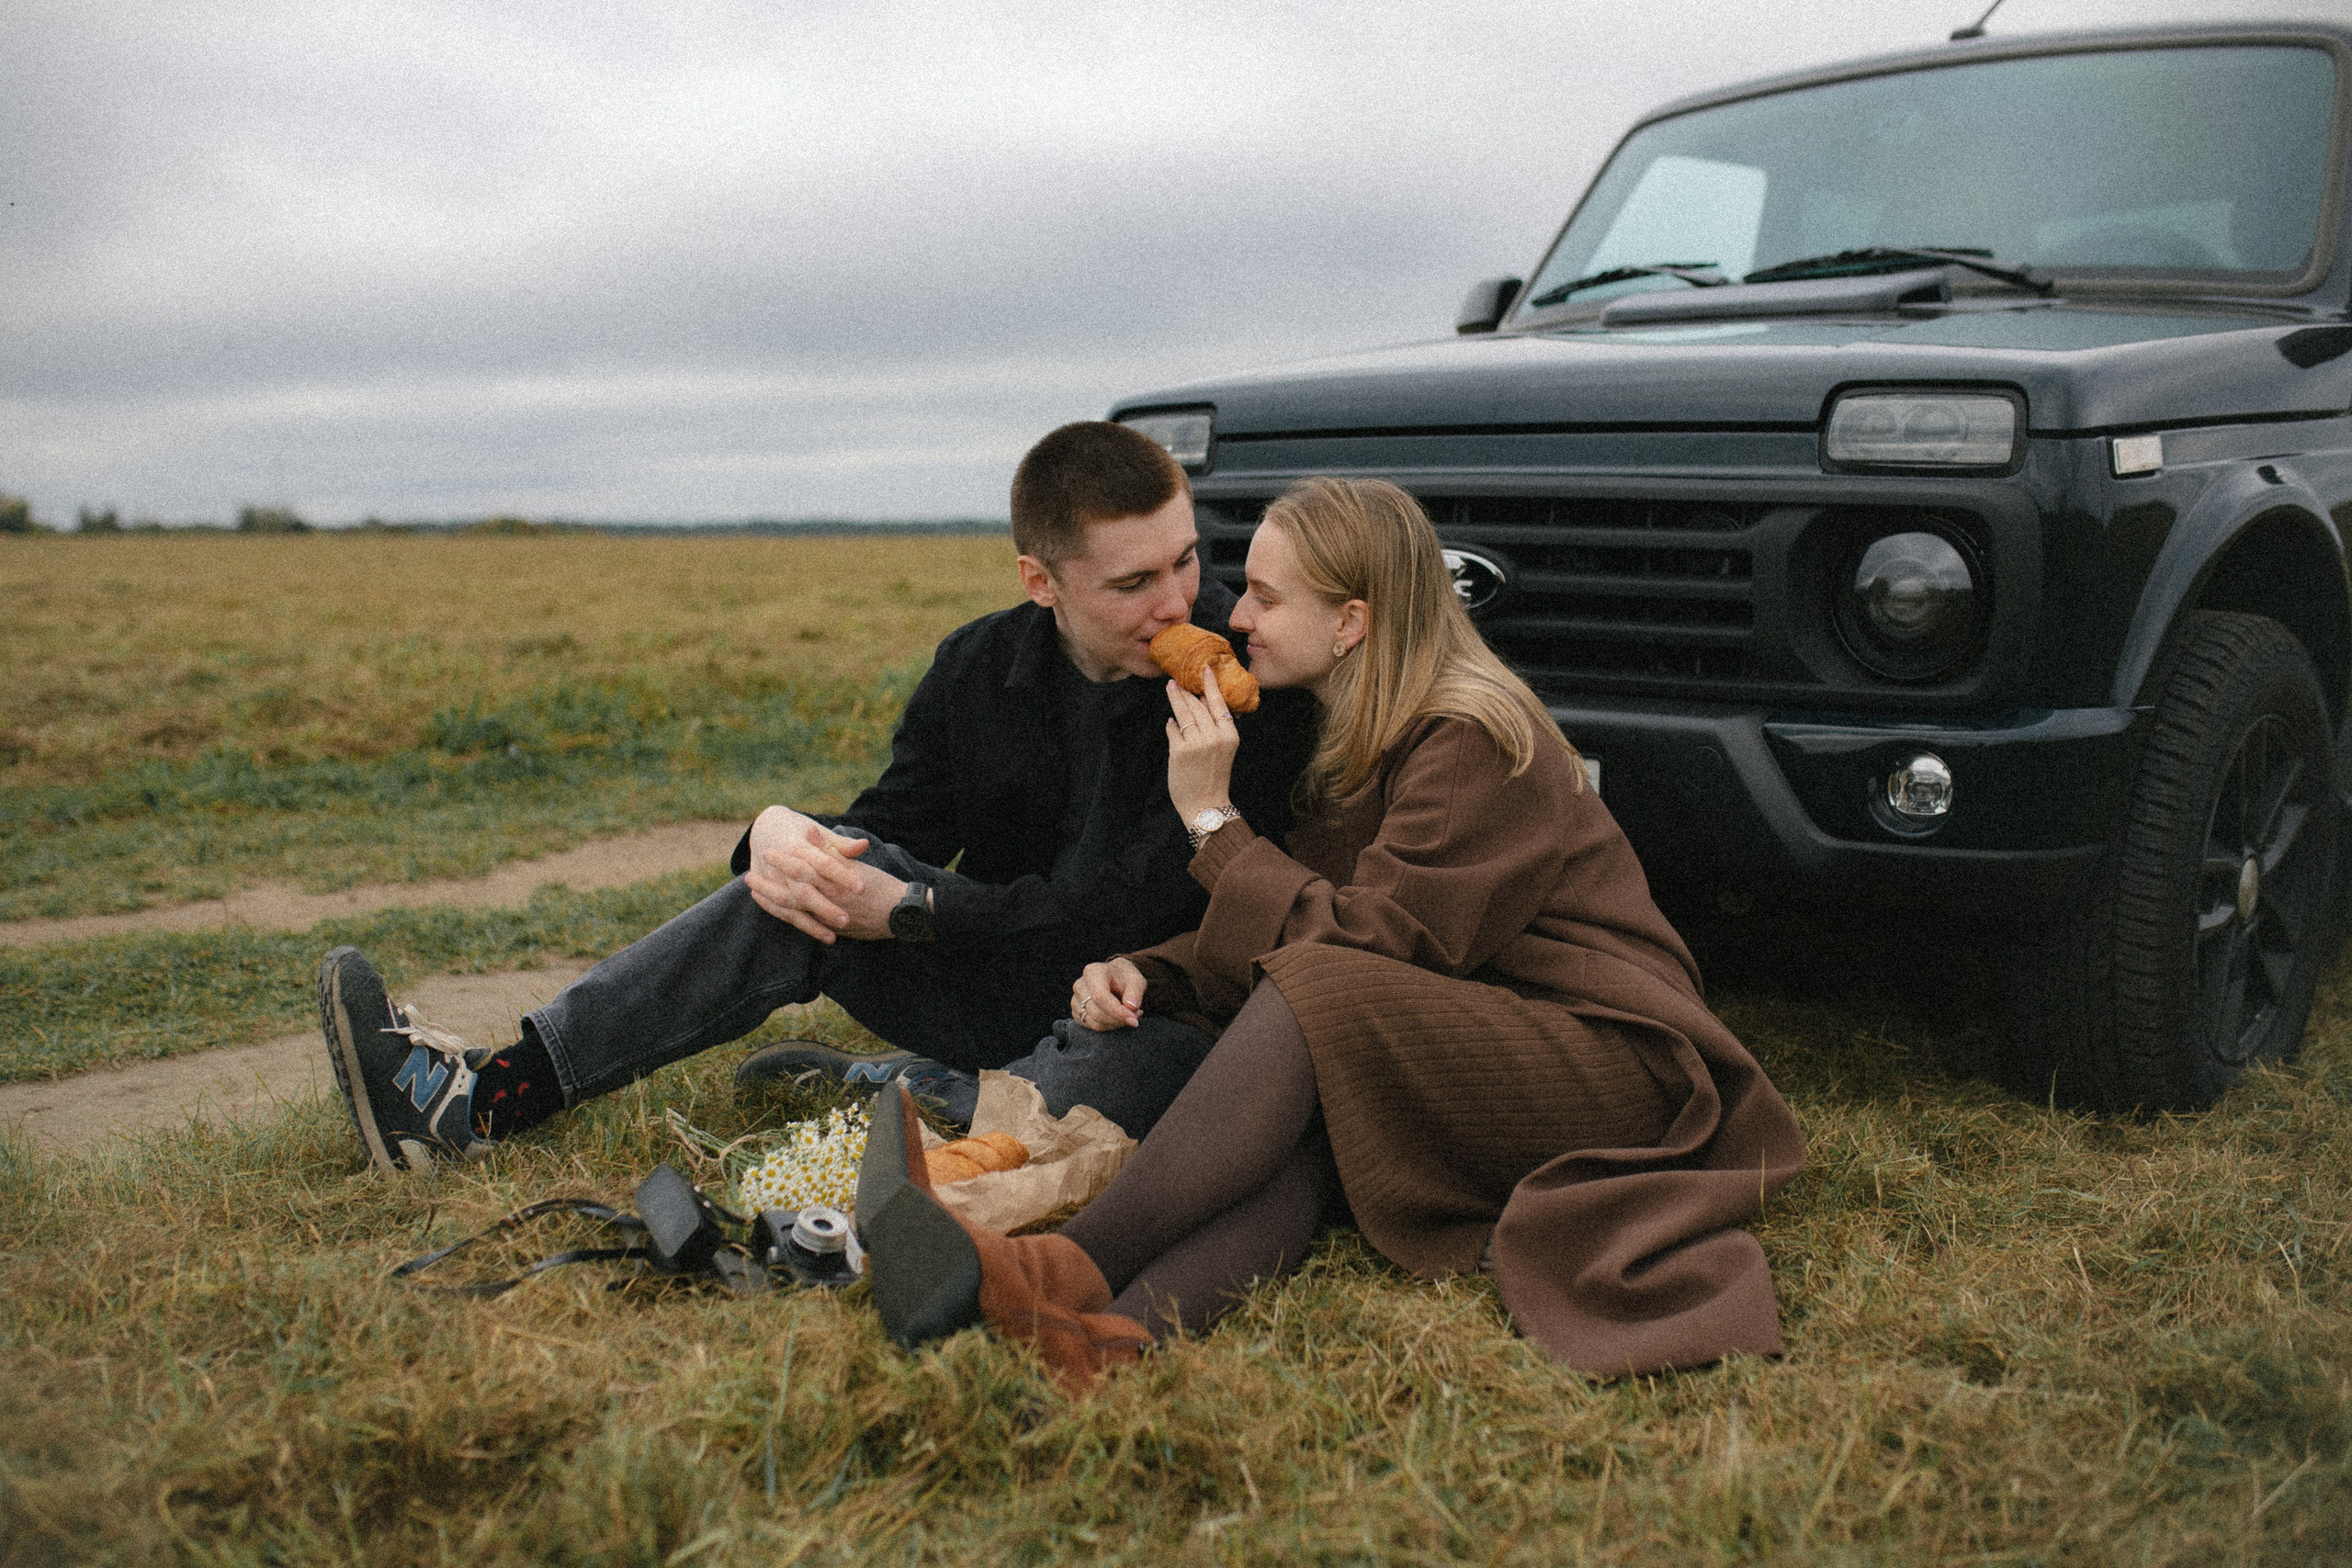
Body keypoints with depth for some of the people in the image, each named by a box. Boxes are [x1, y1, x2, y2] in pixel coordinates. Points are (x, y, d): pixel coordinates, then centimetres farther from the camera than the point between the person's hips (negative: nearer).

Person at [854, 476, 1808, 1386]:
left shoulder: (1474, 740, -15)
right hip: (1485, 1063, 8)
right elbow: (1279, 936, 13)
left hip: (1617, 1065, -8)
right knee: (1293, 1126, -24)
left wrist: (1215, 818, -16)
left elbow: (1365, 945, -21)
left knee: (1316, 994, -30)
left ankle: (1069, 1273, -42)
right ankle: (1120, 1331, -49)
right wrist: (1146, 974, -5)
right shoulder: (1352, 746, 13)